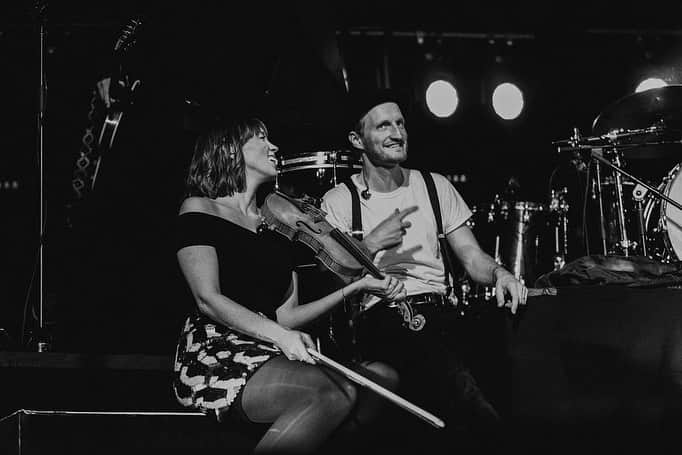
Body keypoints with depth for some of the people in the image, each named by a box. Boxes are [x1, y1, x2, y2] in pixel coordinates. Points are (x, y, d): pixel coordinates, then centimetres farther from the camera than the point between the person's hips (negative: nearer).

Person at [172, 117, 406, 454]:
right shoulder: (200, 209, 5)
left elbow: (285, 316, 17)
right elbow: (208, 299, -9)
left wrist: (357, 287, 10)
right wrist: (280, 335, -22)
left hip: (268, 357, 7)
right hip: (216, 354, -7)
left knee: (382, 376, -15)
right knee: (335, 392, -31)